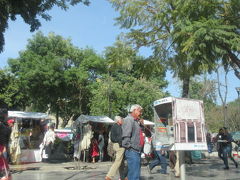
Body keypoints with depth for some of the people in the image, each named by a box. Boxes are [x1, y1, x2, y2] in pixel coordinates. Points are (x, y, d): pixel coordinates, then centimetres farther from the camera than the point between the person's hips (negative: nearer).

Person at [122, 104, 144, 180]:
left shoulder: (136, 121, 19)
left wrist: (141, 125, 9)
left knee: (136, 173, 16)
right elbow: (126, 135, -21)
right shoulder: (128, 119, -12)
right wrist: (129, 147, -18)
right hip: (132, 151, -10)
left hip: (137, 151, 10)